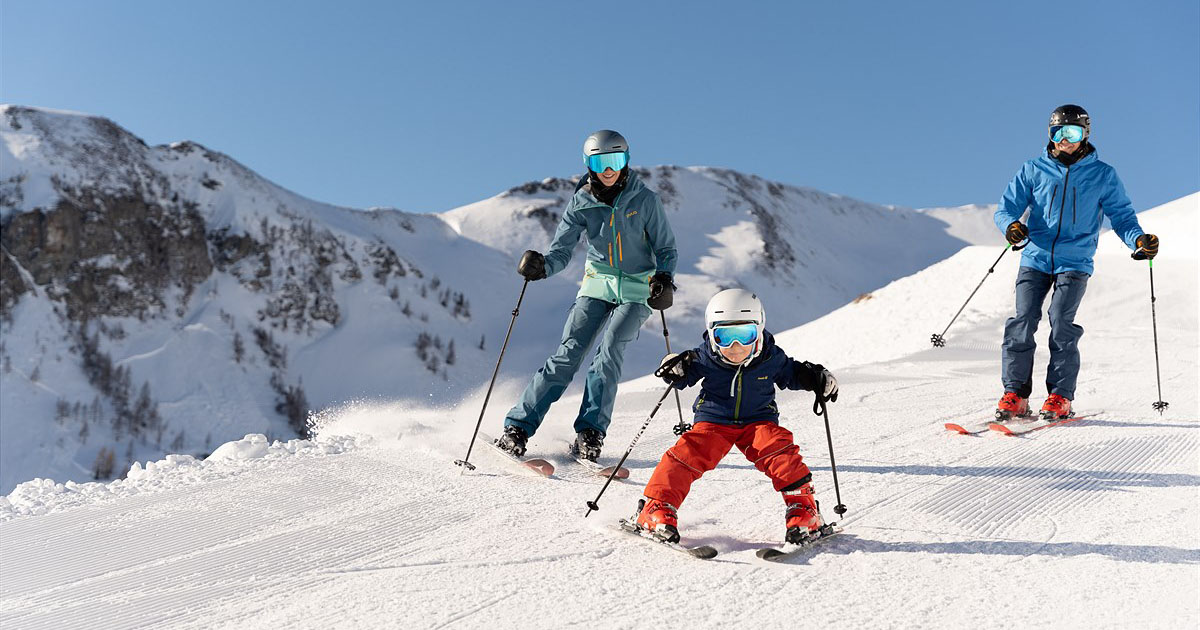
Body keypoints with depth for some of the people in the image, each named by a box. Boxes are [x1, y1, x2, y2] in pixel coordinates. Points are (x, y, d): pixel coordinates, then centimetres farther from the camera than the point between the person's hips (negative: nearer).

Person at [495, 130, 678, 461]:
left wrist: (664, 279, -21)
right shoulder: (582, 203, -4)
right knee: (567, 354, -9)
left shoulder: (645, 200, -8)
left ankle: (589, 434, -13)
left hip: (637, 288, -1)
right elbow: (561, 250, -8)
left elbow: (666, 250, -1)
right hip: (597, 284, 1)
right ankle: (517, 427, -6)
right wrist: (541, 266, -30)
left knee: (608, 352, -20)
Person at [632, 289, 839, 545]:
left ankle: (803, 508, -12)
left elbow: (791, 373, 14)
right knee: (689, 453, -22)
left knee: (779, 451, -25)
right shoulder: (705, 357, -9)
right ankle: (658, 509, -14)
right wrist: (677, 369, -21)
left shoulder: (771, 358, -5)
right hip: (713, 421, -1)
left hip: (758, 421, 1)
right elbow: (683, 377, 2)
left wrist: (816, 379, -2)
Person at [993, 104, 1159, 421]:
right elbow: (1006, 208, 6)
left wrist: (1139, 240, -12)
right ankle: (1015, 394, -5)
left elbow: (1122, 216, 9)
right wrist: (1011, 225, -18)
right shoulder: (1034, 170, 9)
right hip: (1035, 258, 1)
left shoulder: (1103, 175, 7)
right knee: (1022, 321, -11)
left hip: (1074, 261, -1)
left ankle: (1060, 397, -6)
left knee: (1061, 323, -16)